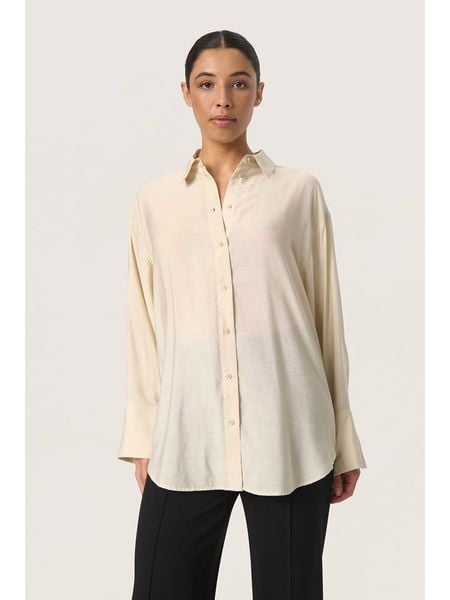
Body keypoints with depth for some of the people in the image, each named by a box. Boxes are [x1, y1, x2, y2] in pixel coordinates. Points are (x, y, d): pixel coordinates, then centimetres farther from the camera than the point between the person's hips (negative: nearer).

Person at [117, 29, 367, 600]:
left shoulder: (299, 191, 5)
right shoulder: (154, 200, 9)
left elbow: (326, 315, 6)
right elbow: (144, 324, 11)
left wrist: (343, 440, 7)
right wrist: (142, 437, 9)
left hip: (288, 437, -1)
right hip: (185, 437, 1)